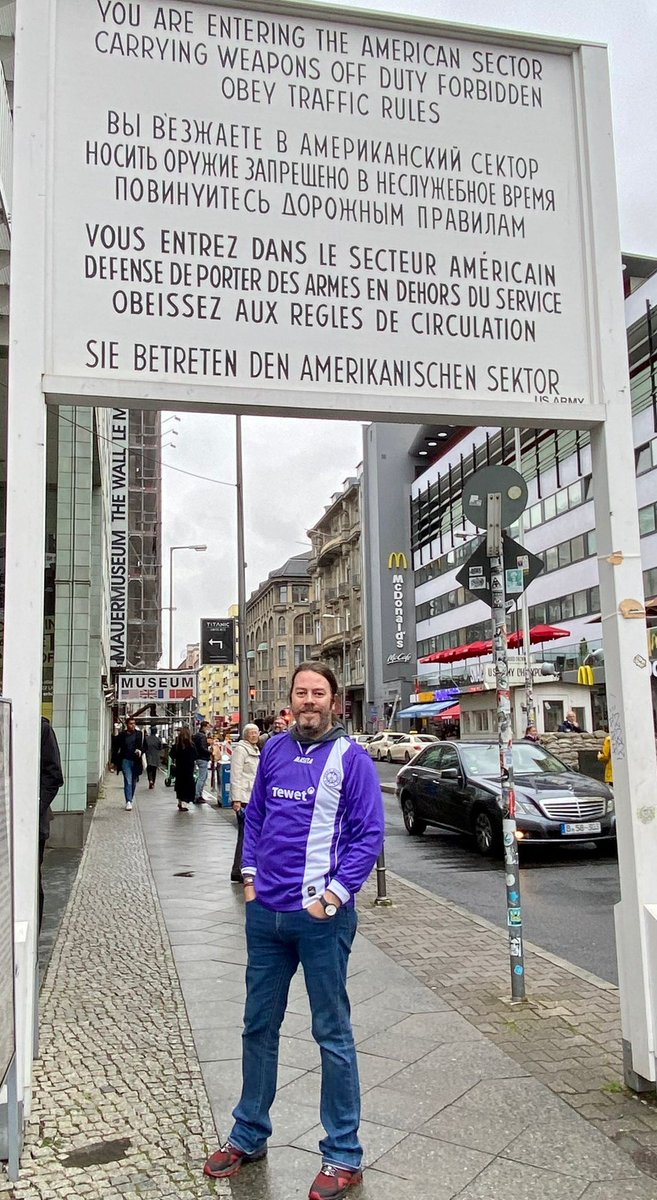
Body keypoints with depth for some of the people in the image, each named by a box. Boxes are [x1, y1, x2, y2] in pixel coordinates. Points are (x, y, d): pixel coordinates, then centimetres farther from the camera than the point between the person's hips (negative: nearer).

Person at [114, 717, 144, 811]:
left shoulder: (139, 734, 4)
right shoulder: (122, 735, 2)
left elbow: (144, 746, 3)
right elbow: (117, 748, 6)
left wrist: (140, 751, -20)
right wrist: (115, 762, 4)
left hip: (135, 761, 2)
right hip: (125, 760, -2)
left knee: (133, 782, 11)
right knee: (128, 781, -11)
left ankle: (130, 800, 26)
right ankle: (128, 802, -14)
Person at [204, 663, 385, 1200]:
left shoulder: (350, 758, -8)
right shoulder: (275, 749, 7)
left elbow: (369, 833, -9)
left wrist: (336, 893, -15)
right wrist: (250, 874, 7)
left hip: (321, 917, -5)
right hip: (266, 913, 5)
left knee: (333, 1034, 7)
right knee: (259, 1025, 18)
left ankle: (343, 1156, 23)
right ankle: (249, 1135, 37)